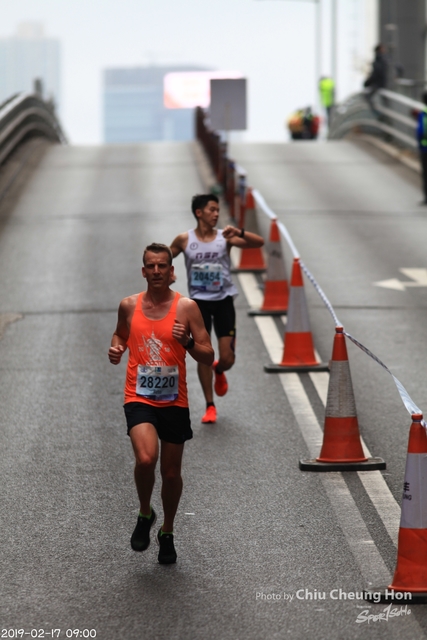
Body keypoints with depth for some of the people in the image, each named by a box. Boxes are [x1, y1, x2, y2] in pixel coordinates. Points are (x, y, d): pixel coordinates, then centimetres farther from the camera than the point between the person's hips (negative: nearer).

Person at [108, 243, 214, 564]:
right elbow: (121, 334, 22)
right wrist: (116, 349, 0)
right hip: (139, 397, 0)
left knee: (171, 472, 10)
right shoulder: (129, 306, 2)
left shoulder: (186, 307, -4)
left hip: (174, 401, 0)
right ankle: (145, 514, 3)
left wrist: (187, 342, -22)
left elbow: (208, 358, -3)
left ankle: (167, 533, 33)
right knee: (146, 458, -24)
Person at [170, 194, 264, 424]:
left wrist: (239, 232, -33)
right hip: (199, 301, 0)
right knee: (203, 355, 0)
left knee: (228, 358, -4)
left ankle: (219, 372, 34)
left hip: (223, 300, 0)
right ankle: (210, 406, 12)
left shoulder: (225, 237, -6)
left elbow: (259, 242, -16)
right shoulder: (184, 240, -4)